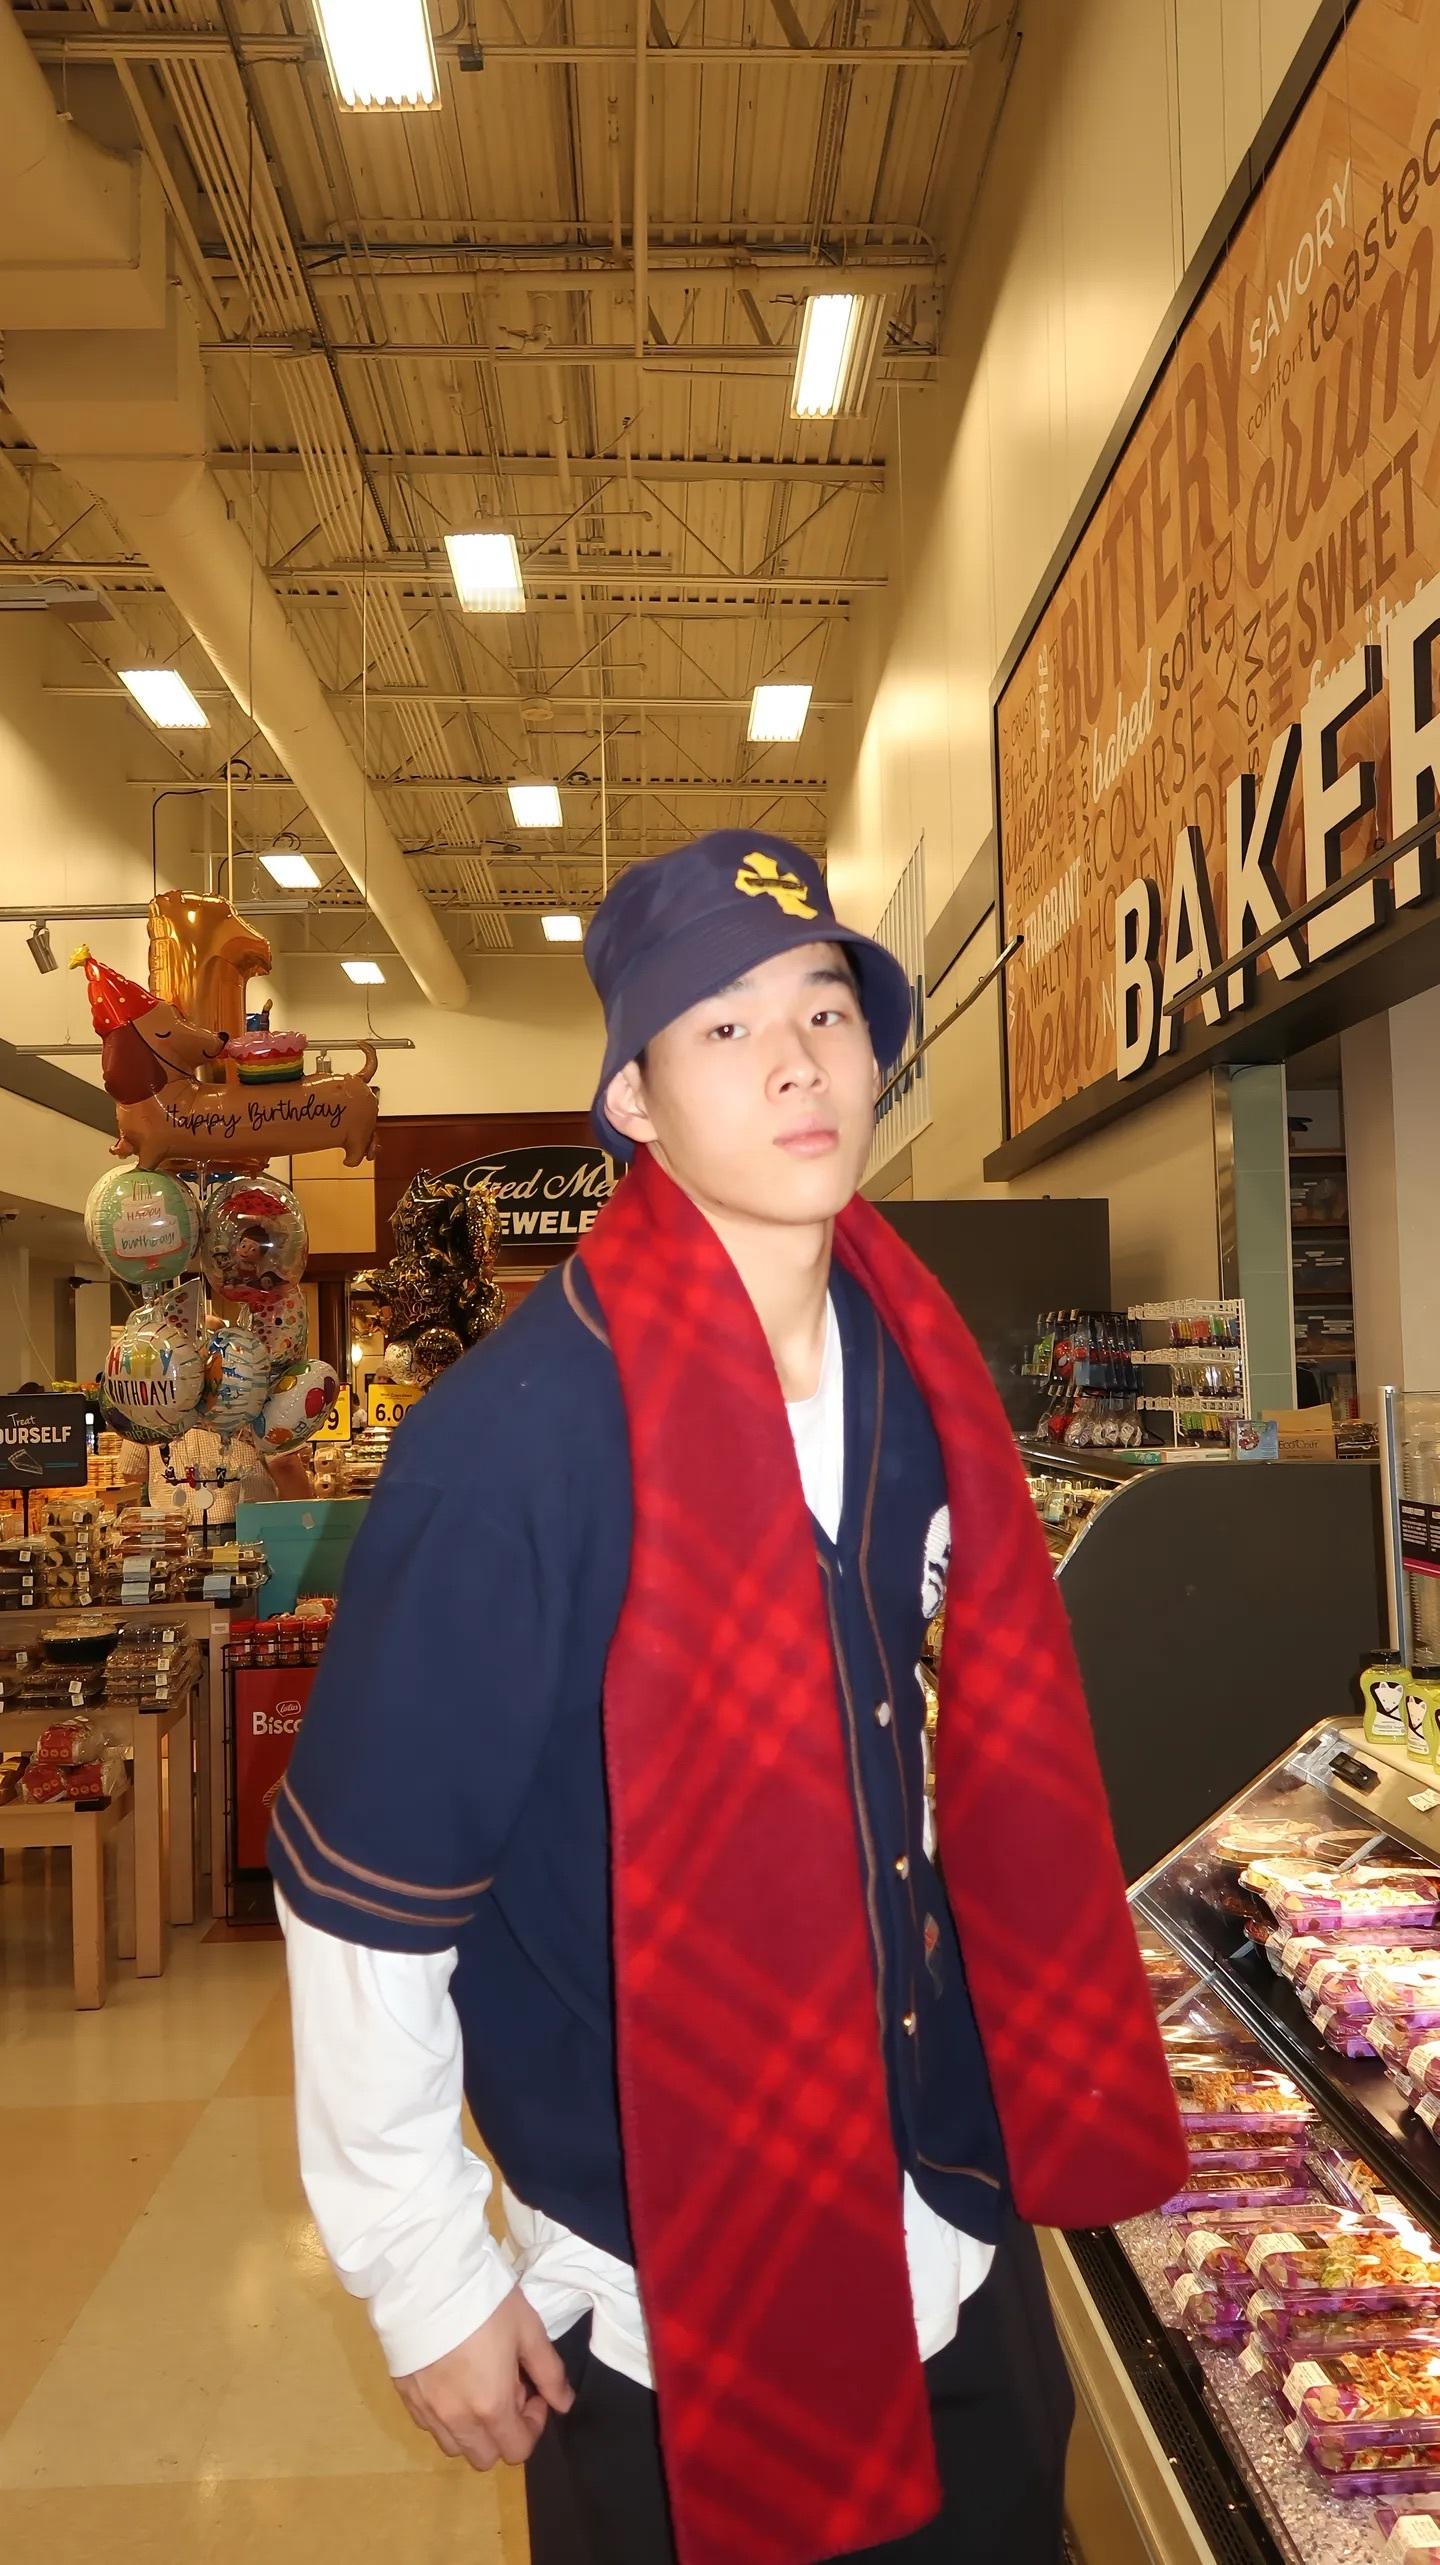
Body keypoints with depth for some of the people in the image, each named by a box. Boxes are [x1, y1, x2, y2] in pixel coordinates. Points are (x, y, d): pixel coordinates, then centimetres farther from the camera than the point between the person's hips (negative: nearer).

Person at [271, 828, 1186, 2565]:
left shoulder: (911, 1377, -4)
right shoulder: (517, 1437, -25)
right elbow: (362, 1893, -19)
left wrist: (1040, 2111, 14)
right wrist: (424, 2283, -11)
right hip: (669, 2312, -5)